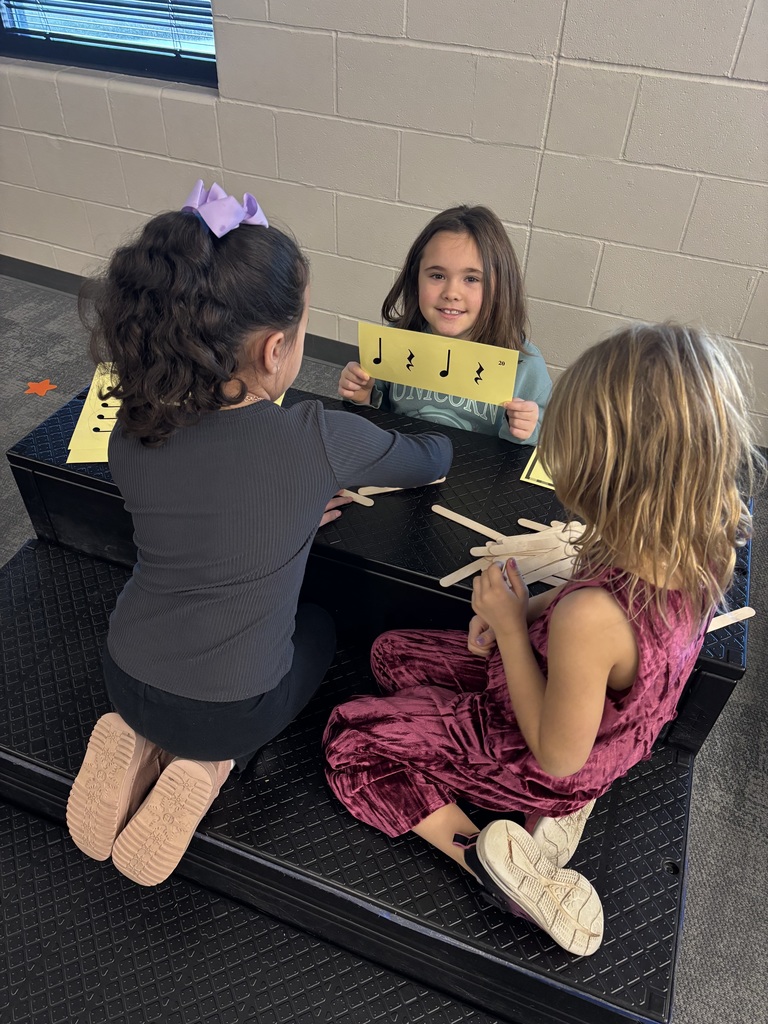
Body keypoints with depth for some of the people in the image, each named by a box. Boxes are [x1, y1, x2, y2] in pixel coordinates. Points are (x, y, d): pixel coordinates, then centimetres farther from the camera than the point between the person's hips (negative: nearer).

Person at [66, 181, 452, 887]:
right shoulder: (322, 441, -25)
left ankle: (141, 742, 14)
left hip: (126, 682, 4)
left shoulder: (131, 435, -12)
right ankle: (213, 762, 9)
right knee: (318, 624, 28)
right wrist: (442, 437, 19)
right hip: (231, 711, -3)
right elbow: (431, 462, -3)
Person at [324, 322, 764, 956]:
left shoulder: (591, 617, -43)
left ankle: (491, 860, -1)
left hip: (540, 754, -7)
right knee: (392, 652, 16)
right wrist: (530, 611, -10)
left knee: (350, 742, 4)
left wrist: (510, 627, -21)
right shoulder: (706, 548, -20)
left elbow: (557, 756, -25)